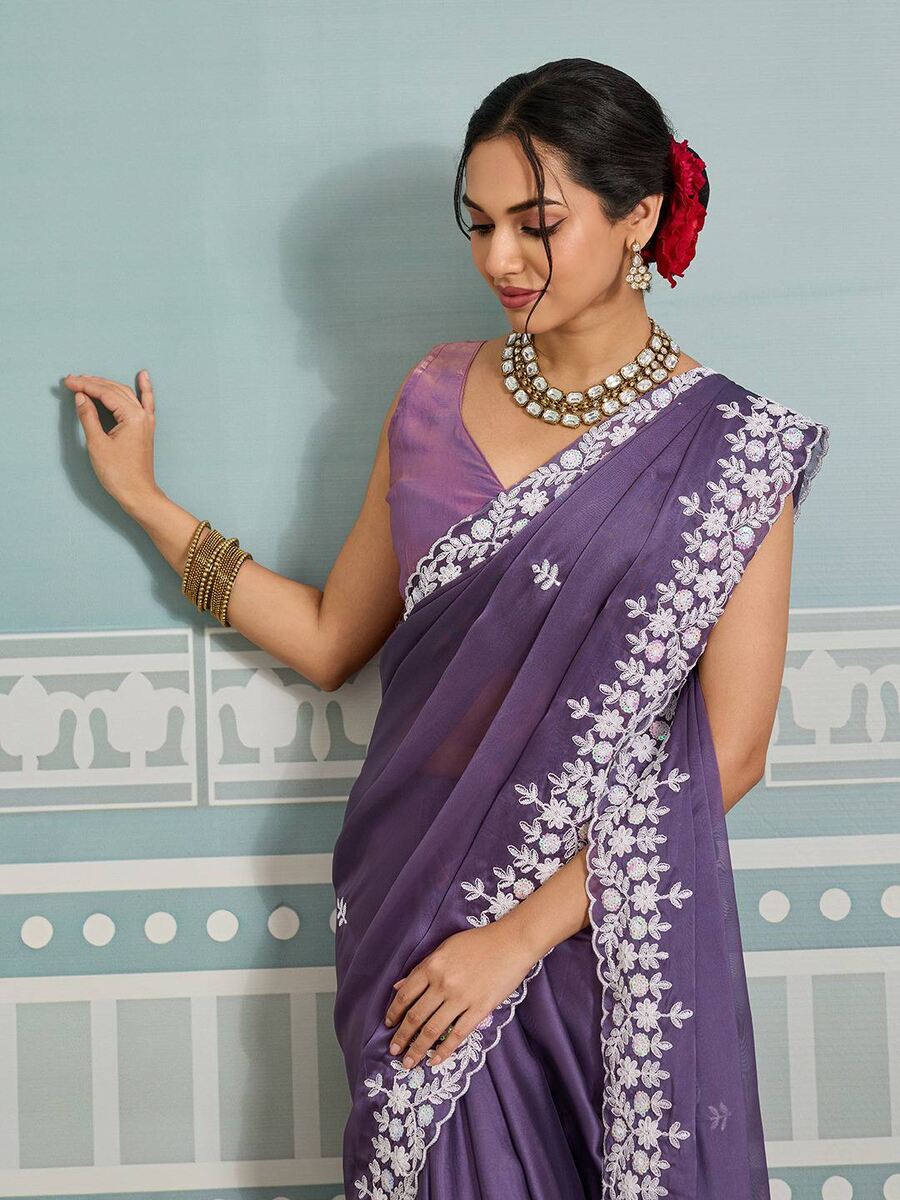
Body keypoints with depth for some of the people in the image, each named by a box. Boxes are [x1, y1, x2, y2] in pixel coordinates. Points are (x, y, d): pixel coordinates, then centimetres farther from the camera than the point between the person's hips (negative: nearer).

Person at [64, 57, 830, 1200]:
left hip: (609, 923, -3)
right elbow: (332, 638, 10)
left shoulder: (731, 449, -10)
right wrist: (143, 495, 10)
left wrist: (523, 931, -16)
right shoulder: (436, 397, 4)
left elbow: (728, 753, -13)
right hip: (418, 890, 3)